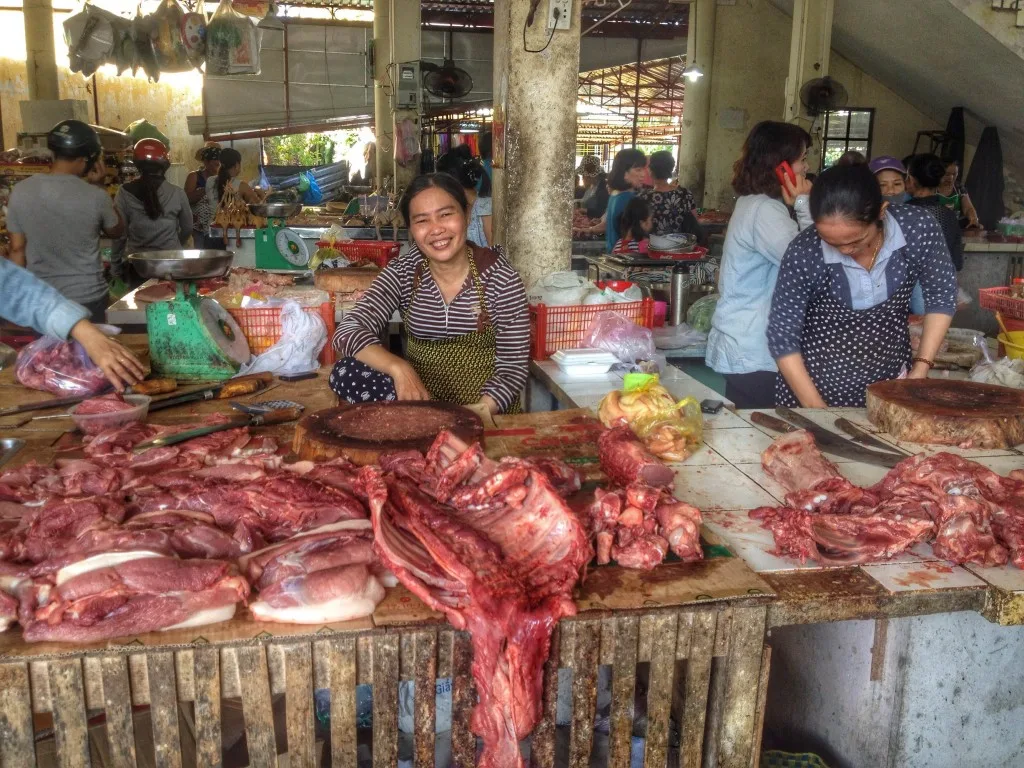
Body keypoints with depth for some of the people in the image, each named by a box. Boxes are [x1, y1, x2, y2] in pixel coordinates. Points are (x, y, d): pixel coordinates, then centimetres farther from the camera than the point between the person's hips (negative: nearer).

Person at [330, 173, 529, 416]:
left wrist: (479, 411, -28)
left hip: (488, 414, -4)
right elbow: (348, 331, -14)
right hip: (418, 395, 4)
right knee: (345, 373, -23)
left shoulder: (502, 279, -11)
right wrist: (398, 367, -33)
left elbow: (513, 368, -9)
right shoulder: (402, 273, -4)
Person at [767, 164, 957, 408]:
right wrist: (816, 408, -15)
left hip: (889, 383, 2)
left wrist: (920, 371, -9)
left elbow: (941, 296, -3)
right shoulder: (803, 254, -24)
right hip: (816, 384, -2)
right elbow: (782, 336, -15)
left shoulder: (919, 228, -18)